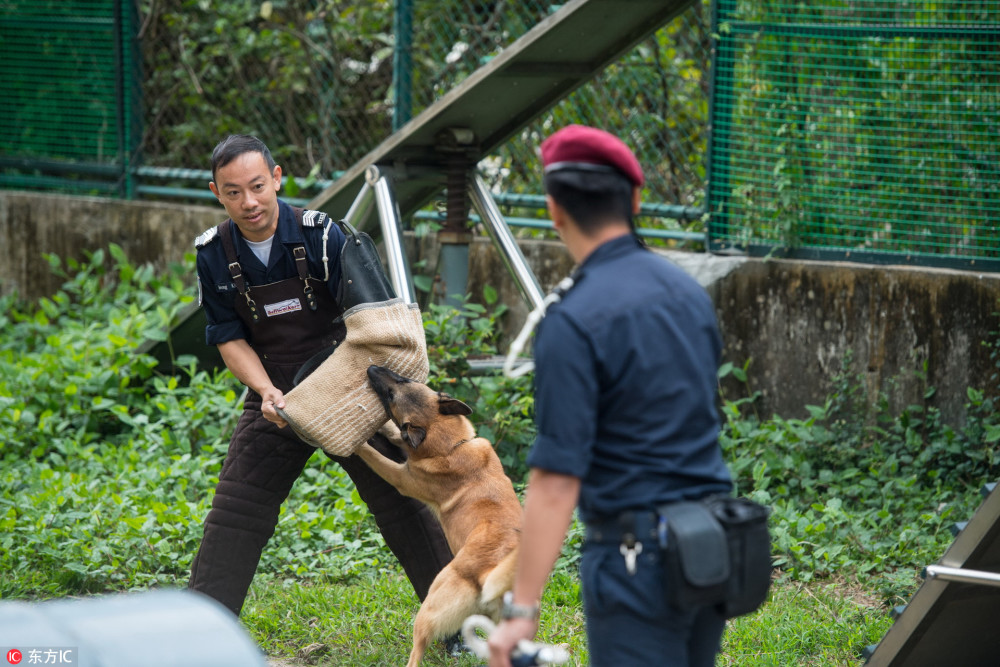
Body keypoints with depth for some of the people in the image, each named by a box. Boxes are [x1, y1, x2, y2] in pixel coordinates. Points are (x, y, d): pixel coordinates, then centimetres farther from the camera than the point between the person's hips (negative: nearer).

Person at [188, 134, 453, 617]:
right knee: (233, 514, 1)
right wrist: (265, 391, -18)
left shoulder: (320, 234, -17)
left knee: (401, 502, 0)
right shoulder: (214, 253, -7)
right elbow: (230, 339, -1)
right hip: (276, 396, 3)